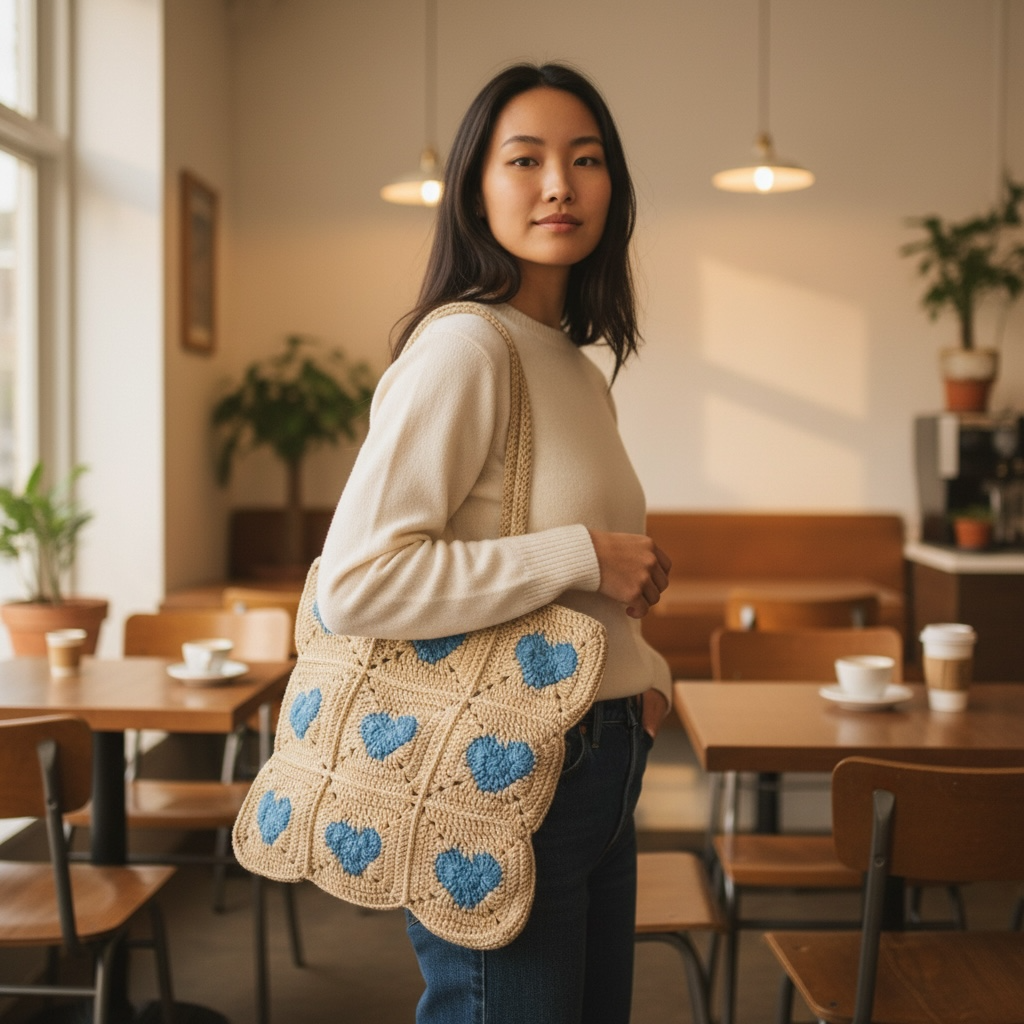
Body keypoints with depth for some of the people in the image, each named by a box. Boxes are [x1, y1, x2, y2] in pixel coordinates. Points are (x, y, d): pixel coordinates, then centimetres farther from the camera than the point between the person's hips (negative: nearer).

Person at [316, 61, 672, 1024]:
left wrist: (643, 665, 5)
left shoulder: (578, 366, 11)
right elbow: (354, 584, -26)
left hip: (599, 768, 9)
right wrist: (580, 555, -22)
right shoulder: (464, 347, -17)